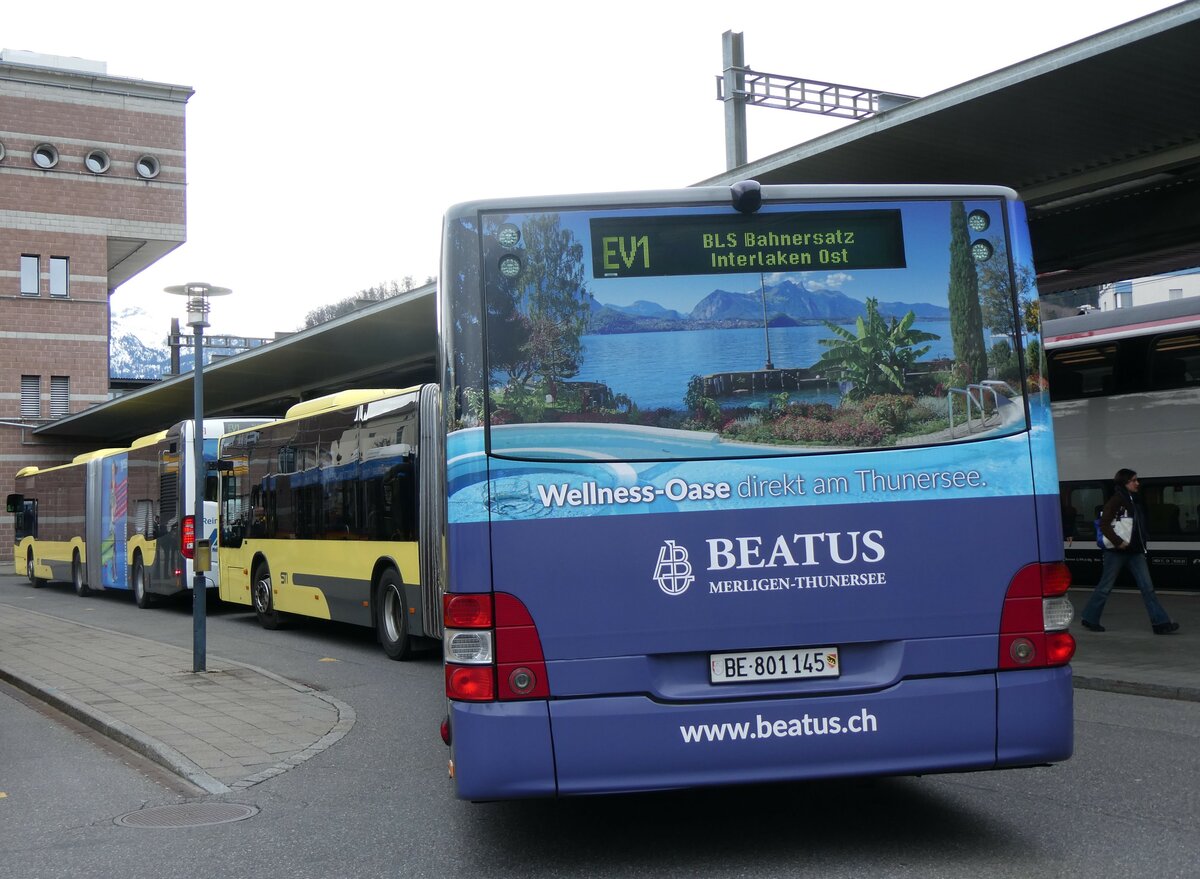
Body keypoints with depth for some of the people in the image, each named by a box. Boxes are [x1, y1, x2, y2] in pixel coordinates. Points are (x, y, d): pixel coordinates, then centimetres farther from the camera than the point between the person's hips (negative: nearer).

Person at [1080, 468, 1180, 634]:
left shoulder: (1133, 501, 13)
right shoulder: (1115, 501, -12)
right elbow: (1104, 525, -18)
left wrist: (1141, 544, 11)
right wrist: (1118, 542, -24)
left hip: (1135, 551, 7)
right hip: (1117, 552, -7)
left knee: (1147, 587, 1)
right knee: (1105, 587, 3)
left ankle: (1161, 623, -1)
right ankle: (1089, 619, 16)